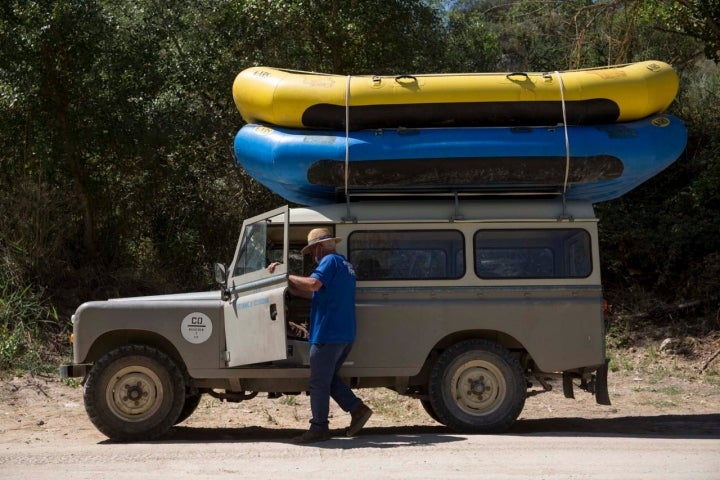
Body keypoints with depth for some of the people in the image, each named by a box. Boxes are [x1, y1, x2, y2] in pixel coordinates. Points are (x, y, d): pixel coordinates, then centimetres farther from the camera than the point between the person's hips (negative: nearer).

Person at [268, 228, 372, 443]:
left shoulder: (330, 261, -9)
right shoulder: (345, 264, 21)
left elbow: (313, 283, -27)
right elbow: (315, 294, 22)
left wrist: (287, 276, -16)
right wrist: (289, 284, 16)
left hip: (328, 334, -10)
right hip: (345, 334, 10)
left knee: (319, 383, -3)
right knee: (329, 378, 18)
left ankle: (319, 429, 0)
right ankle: (357, 409, 10)